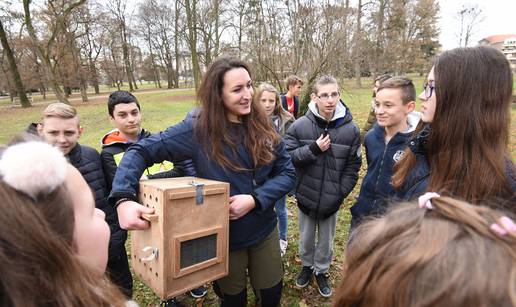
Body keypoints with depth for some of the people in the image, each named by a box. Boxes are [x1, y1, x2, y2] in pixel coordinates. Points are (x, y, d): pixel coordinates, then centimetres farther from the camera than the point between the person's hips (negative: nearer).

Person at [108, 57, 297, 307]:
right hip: (224, 237, -2)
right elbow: (141, 151, -16)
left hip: (264, 231, 3)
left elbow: (287, 172, -6)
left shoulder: (262, 126, -8)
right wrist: (124, 199, -32)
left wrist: (255, 199, -21)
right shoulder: (198, 129, -19)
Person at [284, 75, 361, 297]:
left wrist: (340, 192, -8)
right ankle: (307, 265, 48)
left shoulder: (350, 129, -10)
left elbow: (352, 166, -3)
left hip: (332, 200, 0)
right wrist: (313, 149, -22)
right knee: (306, 238, 21)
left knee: (326, 240, 19)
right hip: (306, 196, 0)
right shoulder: (299, 126, -11)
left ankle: (321, 271, 44)